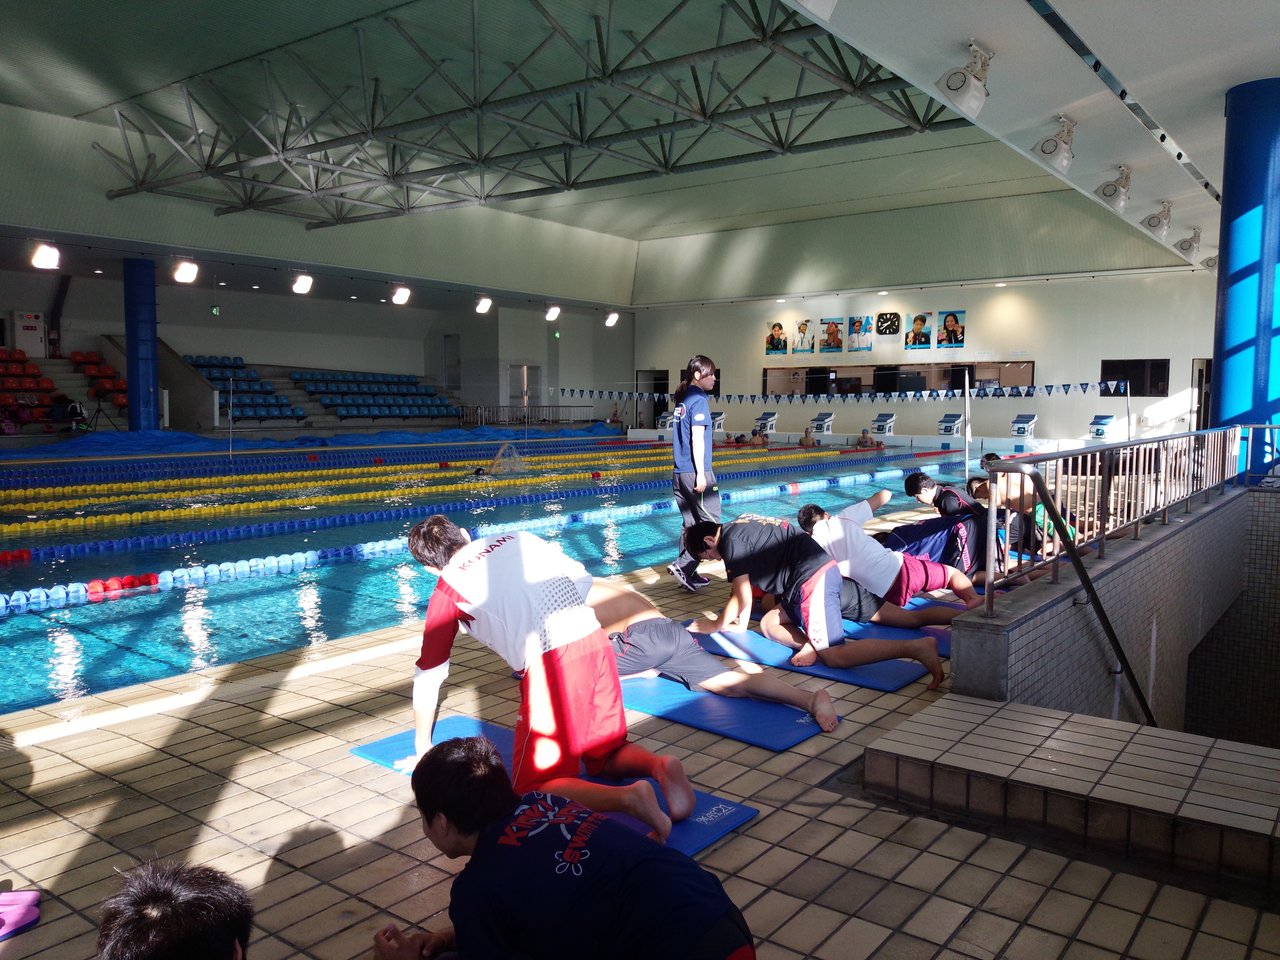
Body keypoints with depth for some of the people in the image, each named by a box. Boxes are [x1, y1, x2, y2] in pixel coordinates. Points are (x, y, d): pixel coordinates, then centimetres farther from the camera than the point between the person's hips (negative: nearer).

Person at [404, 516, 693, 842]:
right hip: (596, 640, 6)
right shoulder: (516, 538, 20)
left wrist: (423, 748, 29)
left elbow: (429, 673, 17)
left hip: (551, 664, -6)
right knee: (608, 756, 25)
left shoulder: (448, 587, 10)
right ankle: (658, 766, -5)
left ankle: (627, 797, -20)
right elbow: (583, 579, 20)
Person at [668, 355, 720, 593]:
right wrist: (701, 473, -17)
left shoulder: (682, 400, 15)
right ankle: (682, 565, -9)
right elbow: (697, 437, -16)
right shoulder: (698, 399, -10)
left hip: (680, 472, 9)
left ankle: (688, 573, 15)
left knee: (691, 524, 13)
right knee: (711, 523, -2)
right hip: (696, 472, -9)